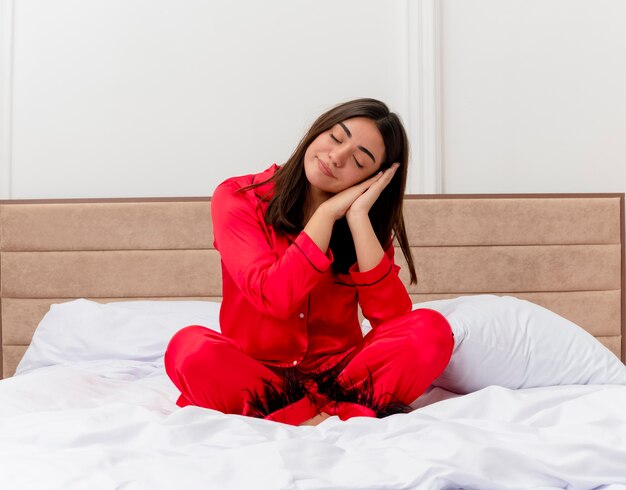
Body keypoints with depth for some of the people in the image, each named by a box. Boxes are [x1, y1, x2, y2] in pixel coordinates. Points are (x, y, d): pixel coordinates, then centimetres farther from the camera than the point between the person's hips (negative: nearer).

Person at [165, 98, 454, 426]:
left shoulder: (368, 221, 1)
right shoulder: (238, 198, -7)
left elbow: (393, 314, -14)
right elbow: (275, 297, -21)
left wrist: (358, 217, -17)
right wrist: (328, 212, -18)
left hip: (339, 371, 2)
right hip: (253, 371, -1)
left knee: (430, 330, -23)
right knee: (191, 346, -34)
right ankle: (354, 411, -25)